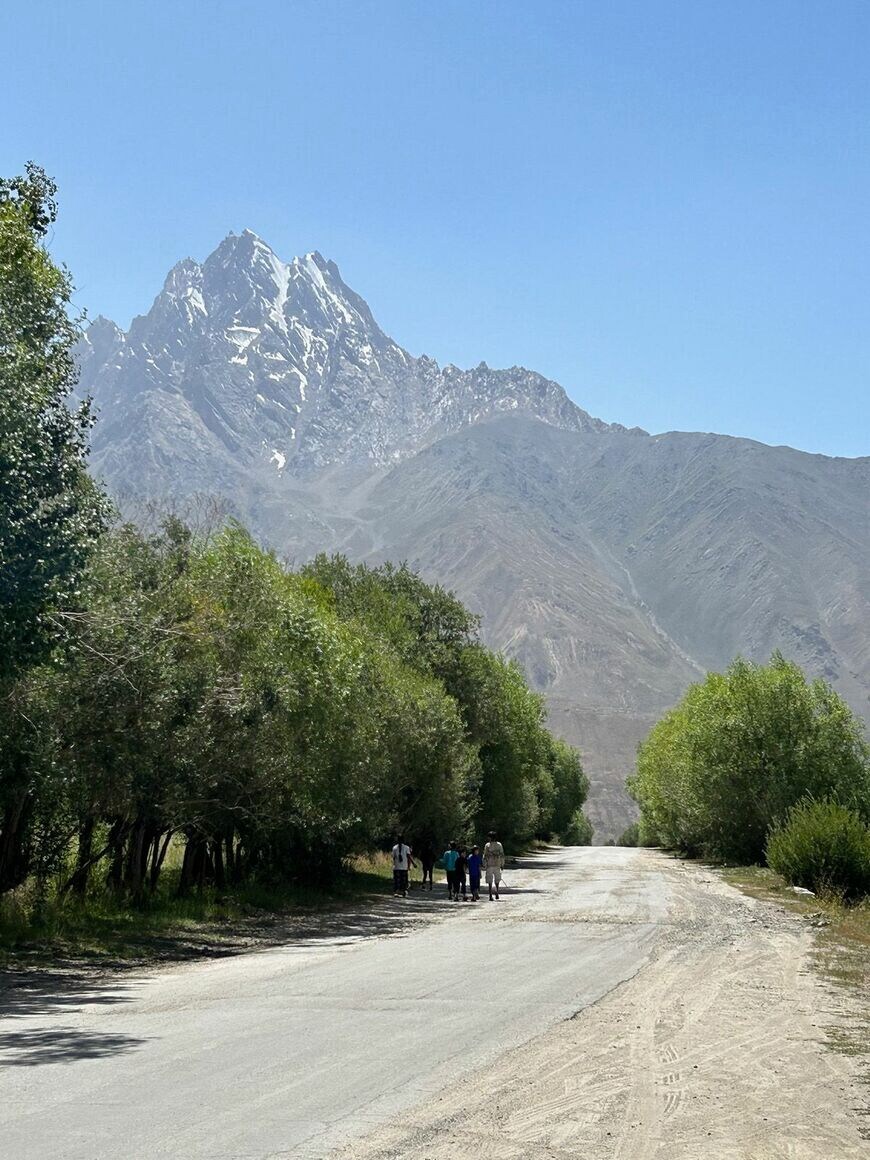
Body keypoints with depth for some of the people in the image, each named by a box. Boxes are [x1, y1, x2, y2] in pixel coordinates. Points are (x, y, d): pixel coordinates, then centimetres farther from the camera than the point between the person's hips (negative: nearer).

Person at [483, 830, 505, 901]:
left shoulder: (487, 845, -5)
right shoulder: (499, 845, 1)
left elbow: (485, 856, -5)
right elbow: (502, 855, 2)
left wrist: (484, 866, 1)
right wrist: (502, 865, 9)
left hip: (489, 865, -2)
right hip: (497, 865, 2)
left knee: (490, 882, 2)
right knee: (497, 880, 19)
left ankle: (491, 896, -2)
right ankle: (497, 891, 2)